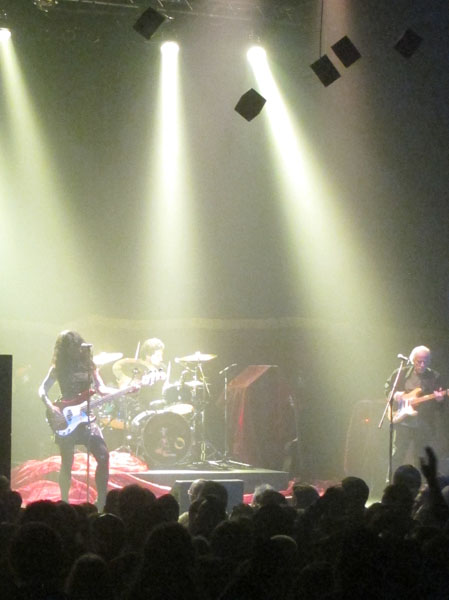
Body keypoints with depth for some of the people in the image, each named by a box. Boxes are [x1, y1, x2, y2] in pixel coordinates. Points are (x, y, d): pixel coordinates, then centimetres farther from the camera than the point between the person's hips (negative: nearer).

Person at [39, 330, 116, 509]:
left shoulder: (88, 364, 8)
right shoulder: (58, 368, 0)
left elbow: (101, 388, 3)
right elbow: (42, 390, 0)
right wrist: (51, 408, -17)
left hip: (86, 417, 3)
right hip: (66, 419, -3)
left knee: (103, 456, -9)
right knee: (67, 462, 1)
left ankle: (102, 501, -2)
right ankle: (64, 503, 13)